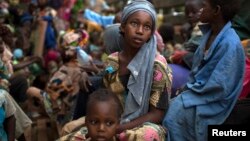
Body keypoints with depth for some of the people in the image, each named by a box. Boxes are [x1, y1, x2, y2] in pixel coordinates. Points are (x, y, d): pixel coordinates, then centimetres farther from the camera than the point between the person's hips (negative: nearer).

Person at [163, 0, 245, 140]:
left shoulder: (230, 44, -25)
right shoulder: (210, 33, 2)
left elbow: (219, 87, -25)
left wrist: (190, 87, -13)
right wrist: (189, 86, -2)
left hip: (213, 101, -8)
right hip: (201, 90, 8)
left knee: (175, 111, -19)